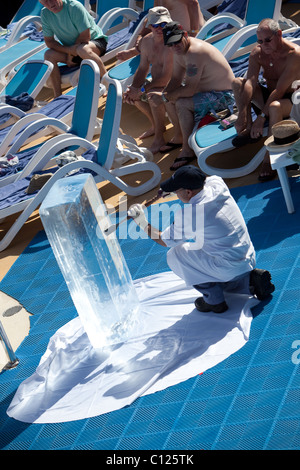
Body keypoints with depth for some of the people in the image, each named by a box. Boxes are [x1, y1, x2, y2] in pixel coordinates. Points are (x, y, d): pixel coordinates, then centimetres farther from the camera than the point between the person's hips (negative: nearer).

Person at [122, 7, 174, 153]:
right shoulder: (146, 41, -1)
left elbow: (165, 78, -30)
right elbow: (142, 68, 7)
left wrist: (141, 90, -25)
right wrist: (132, 88, -10)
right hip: (156, 83, 9)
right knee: (133, 95, 3)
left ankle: (159, 137, -15)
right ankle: (156, 126, 22)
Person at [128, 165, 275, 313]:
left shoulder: (188, 214, -21)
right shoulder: (217, 184, -3)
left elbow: (166, 241, -3)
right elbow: (205, 179, 26)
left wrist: (143, 224, 8)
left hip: (230, 268, -8)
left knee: (174, 255, 1)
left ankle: (214, 300, 6)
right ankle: (251, 280, 14)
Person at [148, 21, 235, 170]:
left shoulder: (194, 52, -29)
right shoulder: (180, 50, 1)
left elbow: (189, 90, -30)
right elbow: (176, 80, 8)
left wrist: (164, 96, -19)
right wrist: (164, 94, -12)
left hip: (223, 96, -10)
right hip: (206, 89, 10)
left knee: (182, 104, -27)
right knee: (170, 98, 8)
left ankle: (188, 150, -15)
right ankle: (179, 137, 24)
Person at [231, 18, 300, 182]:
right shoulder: (257, 52, -6)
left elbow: (280, 90, -28)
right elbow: (250, 82, -19)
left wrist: (262, 117, -33)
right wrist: (242, 115, -31)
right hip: (268, 95, 6)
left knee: (274, 107, -41)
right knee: (237, 82, -12)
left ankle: (268, 160, -32)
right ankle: (249, 130, -12)